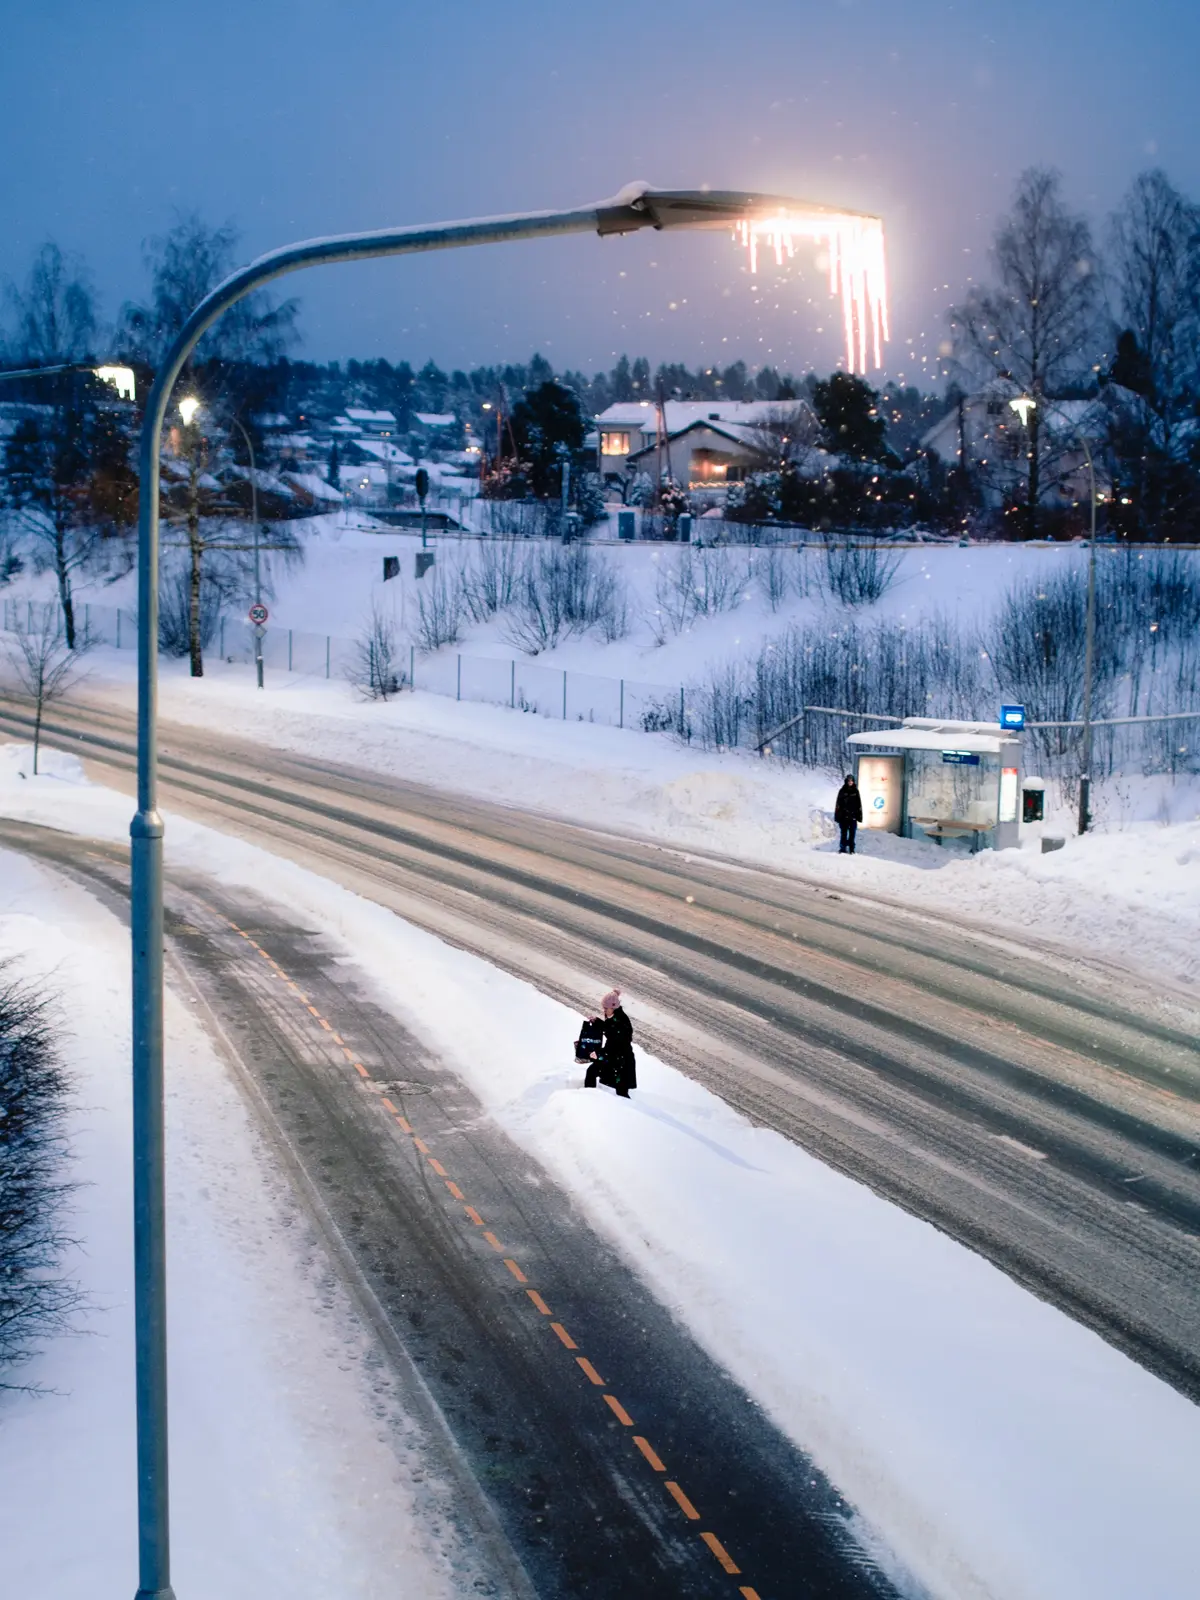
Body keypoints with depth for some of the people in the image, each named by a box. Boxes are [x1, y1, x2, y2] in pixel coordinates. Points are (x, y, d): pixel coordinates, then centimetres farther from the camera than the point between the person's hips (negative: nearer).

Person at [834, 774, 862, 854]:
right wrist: (837, 815, -5)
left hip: (853, 816, 1)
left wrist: (859, 815, 4)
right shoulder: (842, 791, 1)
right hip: (844, 816, -1)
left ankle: (851, 849, 7)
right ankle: (843, 848, 6)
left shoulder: (855, 791, 7)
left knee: (852, 833, 2)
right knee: (844, 833, 1)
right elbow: (838, 804, 1)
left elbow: (859, 804, 9)